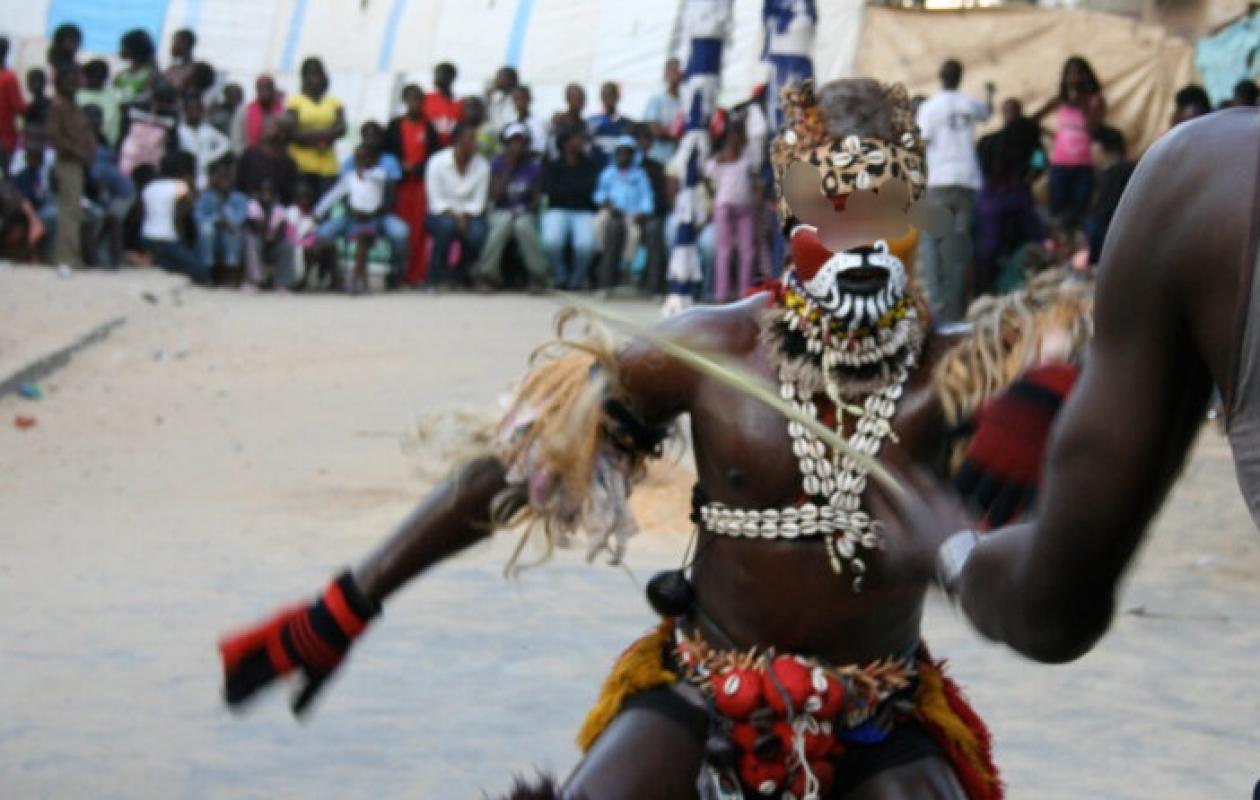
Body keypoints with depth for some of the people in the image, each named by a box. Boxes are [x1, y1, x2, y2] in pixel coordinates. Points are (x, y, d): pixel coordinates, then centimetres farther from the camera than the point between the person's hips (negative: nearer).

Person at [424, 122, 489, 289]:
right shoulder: (437, 162, -10)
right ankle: (435, 279, -22)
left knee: (477, 233, -32)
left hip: (469, 215, 2)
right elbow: (436, 202, -12)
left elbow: (478, 202, -2)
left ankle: (461, 275, -2)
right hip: (441, 214, -2)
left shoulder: (482, 165, -3)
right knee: (447, 225, -37)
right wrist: (453, 215, -25)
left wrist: (464, 215, -20)